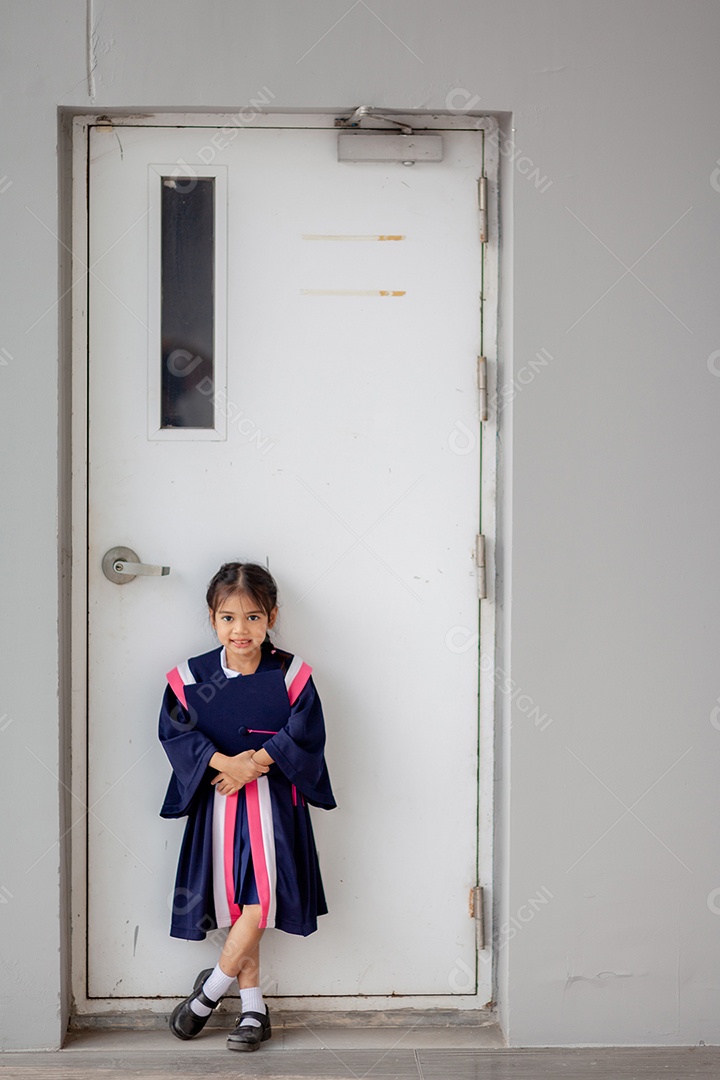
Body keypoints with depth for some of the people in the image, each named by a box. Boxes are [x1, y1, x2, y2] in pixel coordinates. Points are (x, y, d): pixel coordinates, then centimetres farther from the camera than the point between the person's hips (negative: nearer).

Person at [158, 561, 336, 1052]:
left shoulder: (291, 674, -4)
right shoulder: (190, 677, -1)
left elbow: (303, 735, -7)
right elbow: (175, 733, -5)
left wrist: (254, 762, -17)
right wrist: (224, 762, -18)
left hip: (274, 799, -1)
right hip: (218, 800, 2)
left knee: (260, 899, -12)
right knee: (236, 901, 6)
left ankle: (211, 989, 9)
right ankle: (253, 1006, 18)